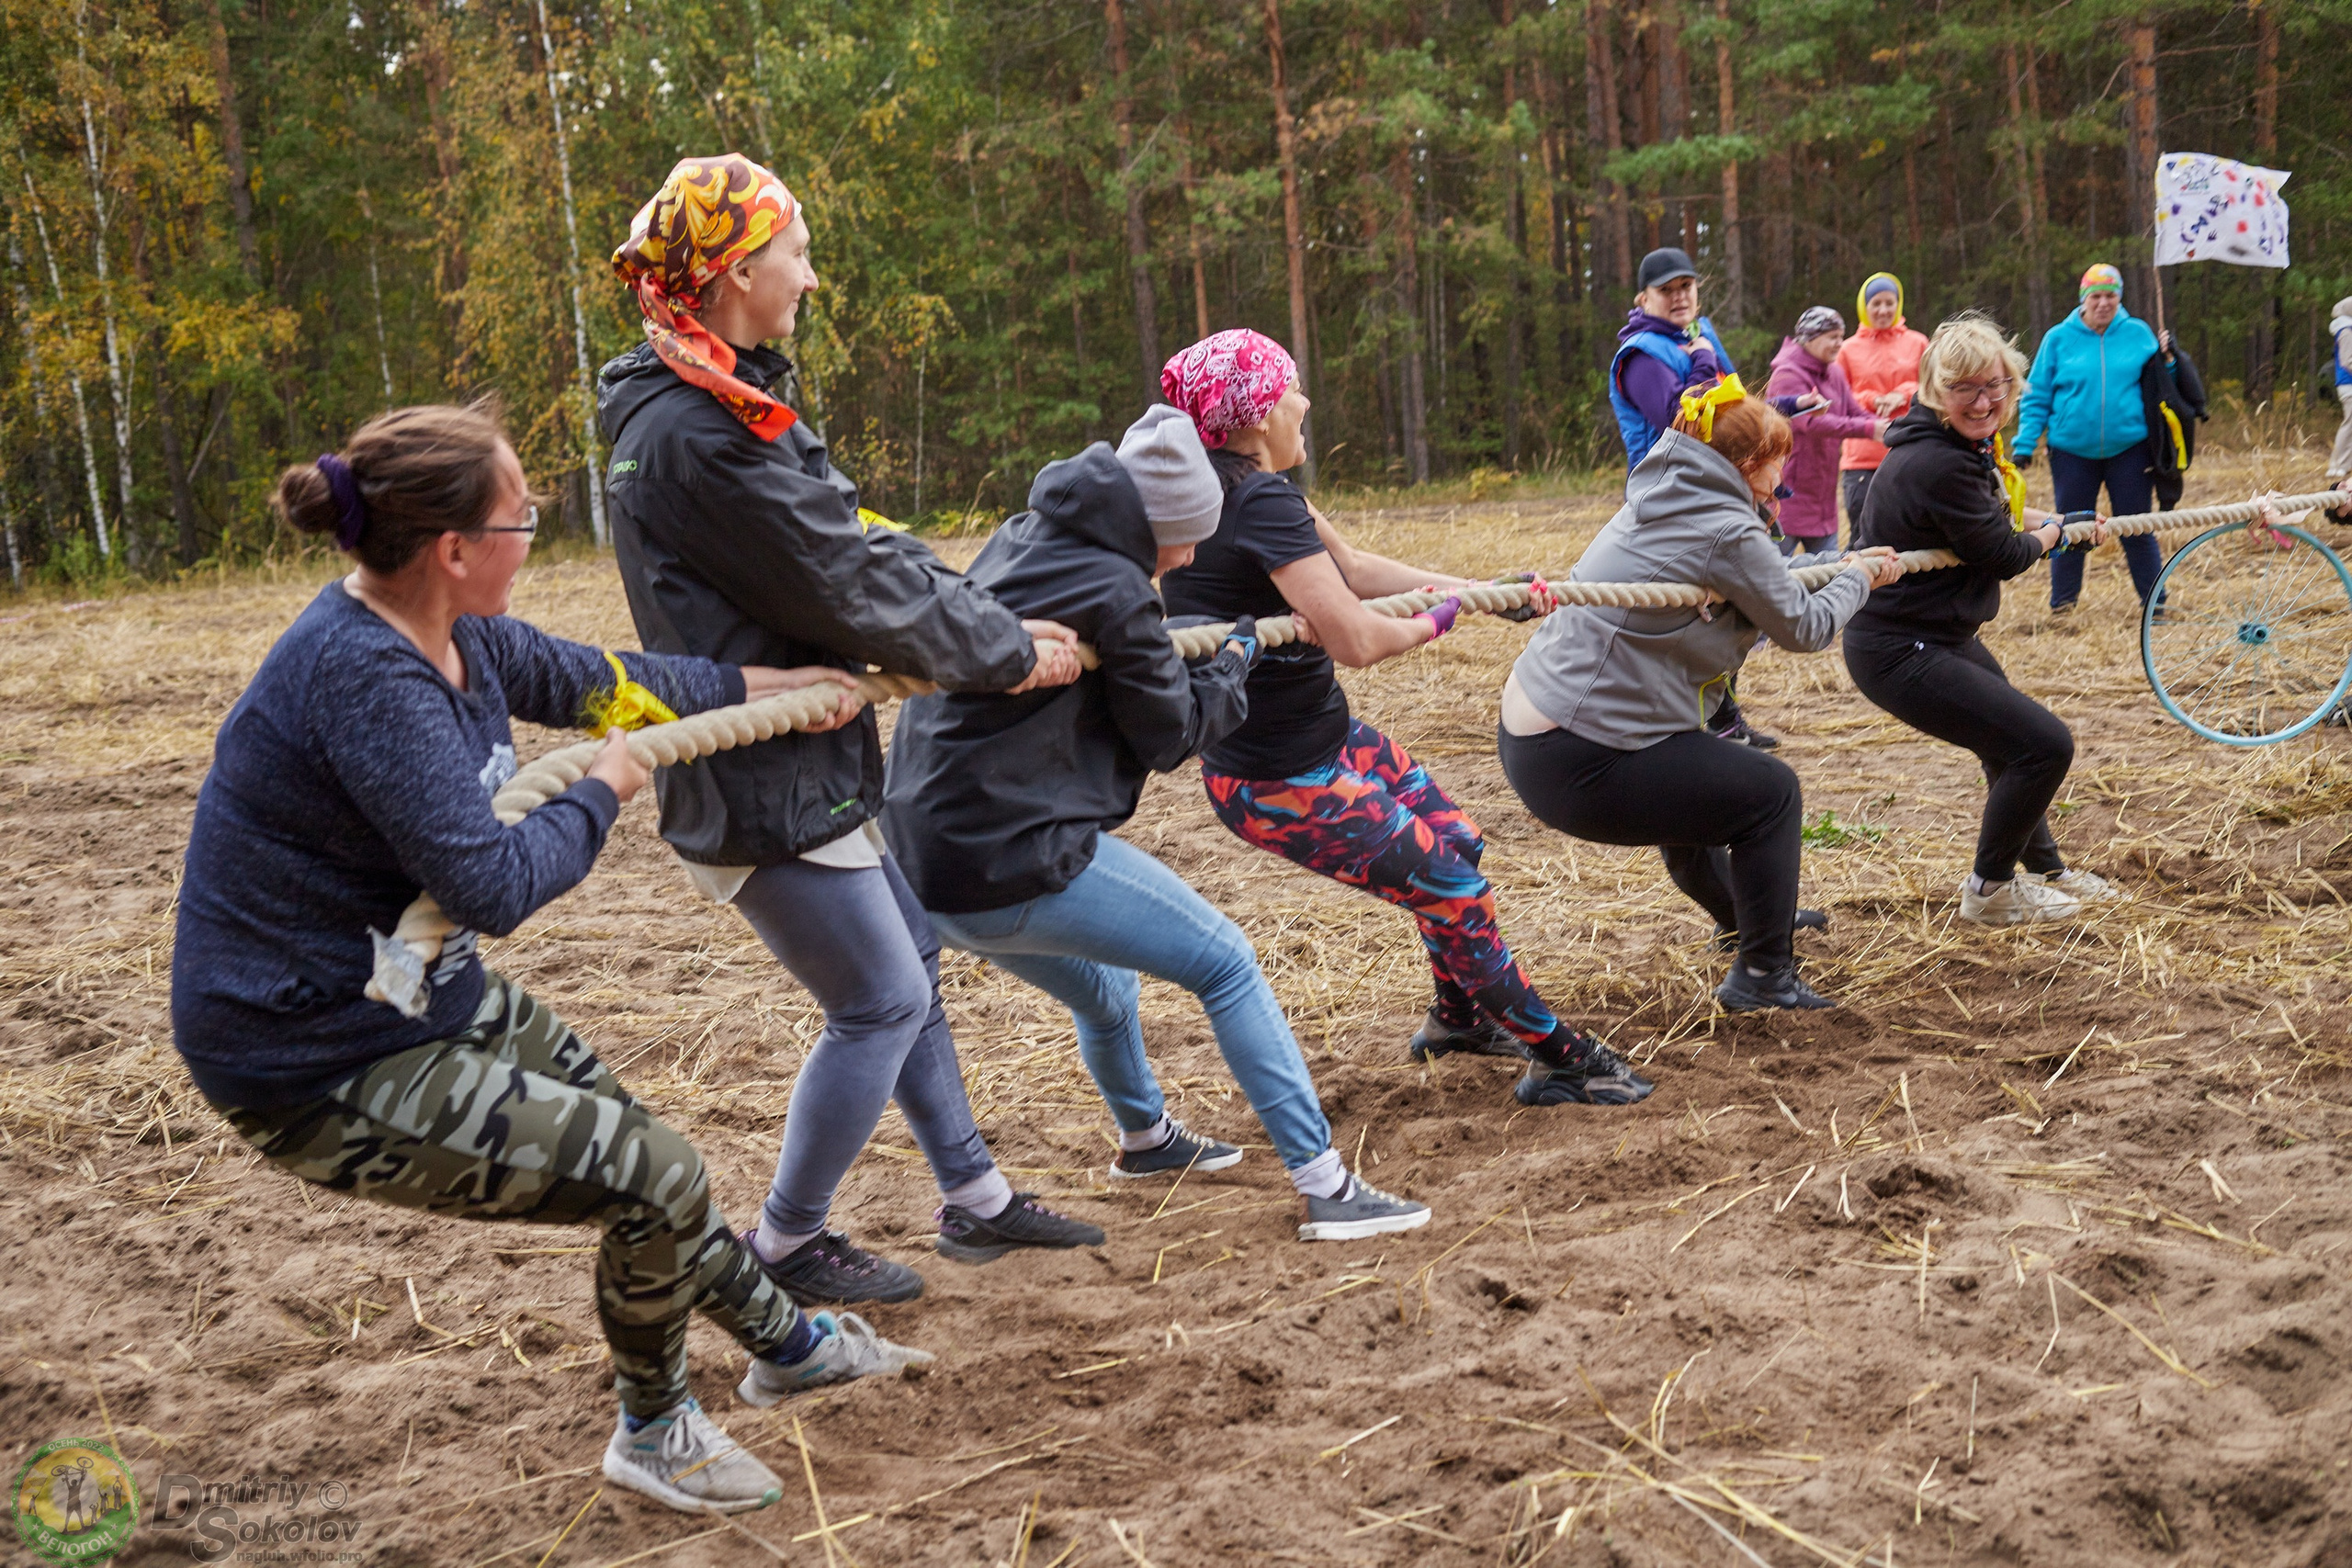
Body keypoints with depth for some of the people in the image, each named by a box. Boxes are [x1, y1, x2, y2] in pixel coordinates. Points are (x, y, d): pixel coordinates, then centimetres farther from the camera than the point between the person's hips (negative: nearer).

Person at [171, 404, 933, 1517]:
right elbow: (494, 885, -30)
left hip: (424, 995, 10)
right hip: (322, 1071, -10)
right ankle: (654, 1433, 21)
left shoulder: (451, 633, -1)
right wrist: (602, 792, -12)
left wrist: (777, 686, 22)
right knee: (654, 1178, -7)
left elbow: (594, 679, 17)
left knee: (622, 1133, 21)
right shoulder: (362, 676, -30)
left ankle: (784, 1342, 46)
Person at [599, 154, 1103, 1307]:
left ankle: (973, 1196, 32)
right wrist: (1006, 653, -9)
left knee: (905, 957, 18)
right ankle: (787, 1244, 17)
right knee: (882, 1000, 1)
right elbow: (851, 586, -20)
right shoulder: (694, 432, -23)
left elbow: (858, 547, 10)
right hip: (758, 786, -10)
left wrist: (992, 625, 5)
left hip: (796, 763, 10)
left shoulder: (716, 404, 10)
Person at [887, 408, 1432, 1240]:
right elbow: (1172, 732, -4)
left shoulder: (1020, 540, 10)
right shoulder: (1111, 591, -16)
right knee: (1226, 964, 1)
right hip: (1022, 864, -9)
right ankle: (1324, 1187, 0)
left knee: (1103, 997, 32)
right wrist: (1233, 664, 15)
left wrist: (1183, 649, 29)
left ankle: (1145, 1137, 57)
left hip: (927, 864, 9)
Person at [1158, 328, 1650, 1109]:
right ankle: (1564, 1060, 15)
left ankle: (1457, 1016, 42)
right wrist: (1433, 622, -7)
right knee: (1454, 892, 0)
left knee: (1458, 842, 21)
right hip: (1282, 779, -10)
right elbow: (1356, 640, -30)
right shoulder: (1261, 502, -26)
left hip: (1324, 735, 10)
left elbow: (1353, 566, 12)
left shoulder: (1235, 483, 5)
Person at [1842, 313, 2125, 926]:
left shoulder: (1963, 445, 4)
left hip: (1943, 635, 11)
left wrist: (2072, 522, 28)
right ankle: (1989, 891, 8)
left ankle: (2047, 871, 49)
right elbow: (2003, 553, -16)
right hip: (1899, 652, -11)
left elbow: (1995, 510, 26)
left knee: (2016, 743, 27)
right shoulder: (1938, 466, -28)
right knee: (2046, 744, -11)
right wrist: (2055, 533, 4)